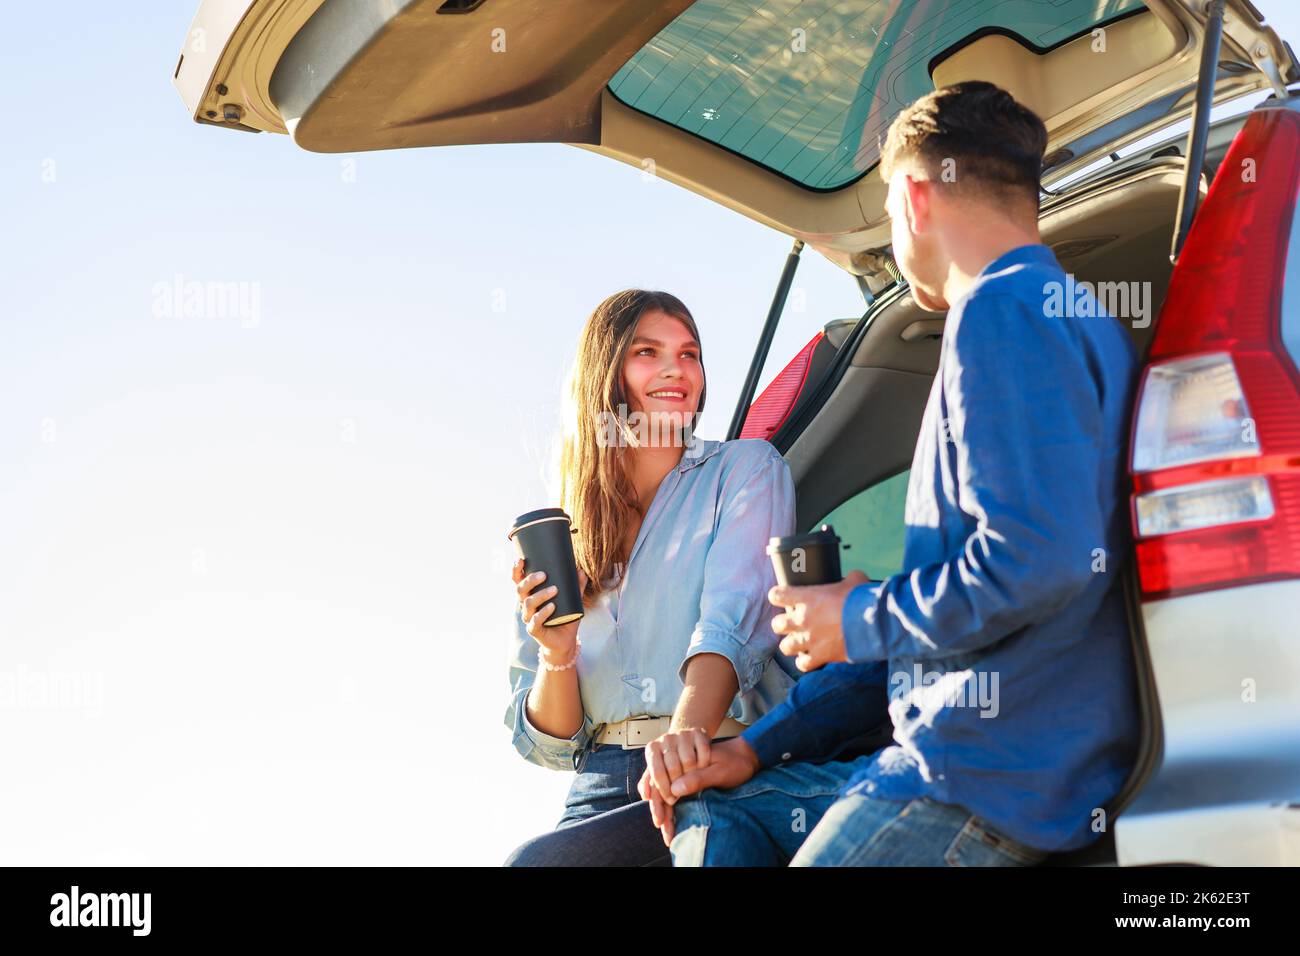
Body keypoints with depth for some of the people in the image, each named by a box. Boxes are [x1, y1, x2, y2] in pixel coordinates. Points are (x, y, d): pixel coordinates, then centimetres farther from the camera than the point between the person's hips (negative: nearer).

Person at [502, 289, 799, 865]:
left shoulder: (746, 469, 8)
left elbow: (734, 622, -12)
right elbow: (548, 745, 16)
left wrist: (687, 737, -30)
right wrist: (557, 656, -6)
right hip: (603, 788, 4)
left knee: (534, 862, -26)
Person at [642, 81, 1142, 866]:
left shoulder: (1006, 310, -11)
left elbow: (1042, 560, -26)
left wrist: (861, 622, -7)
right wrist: (760, 747, 19)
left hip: (998, 776, -10)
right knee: (715, 810, 17)